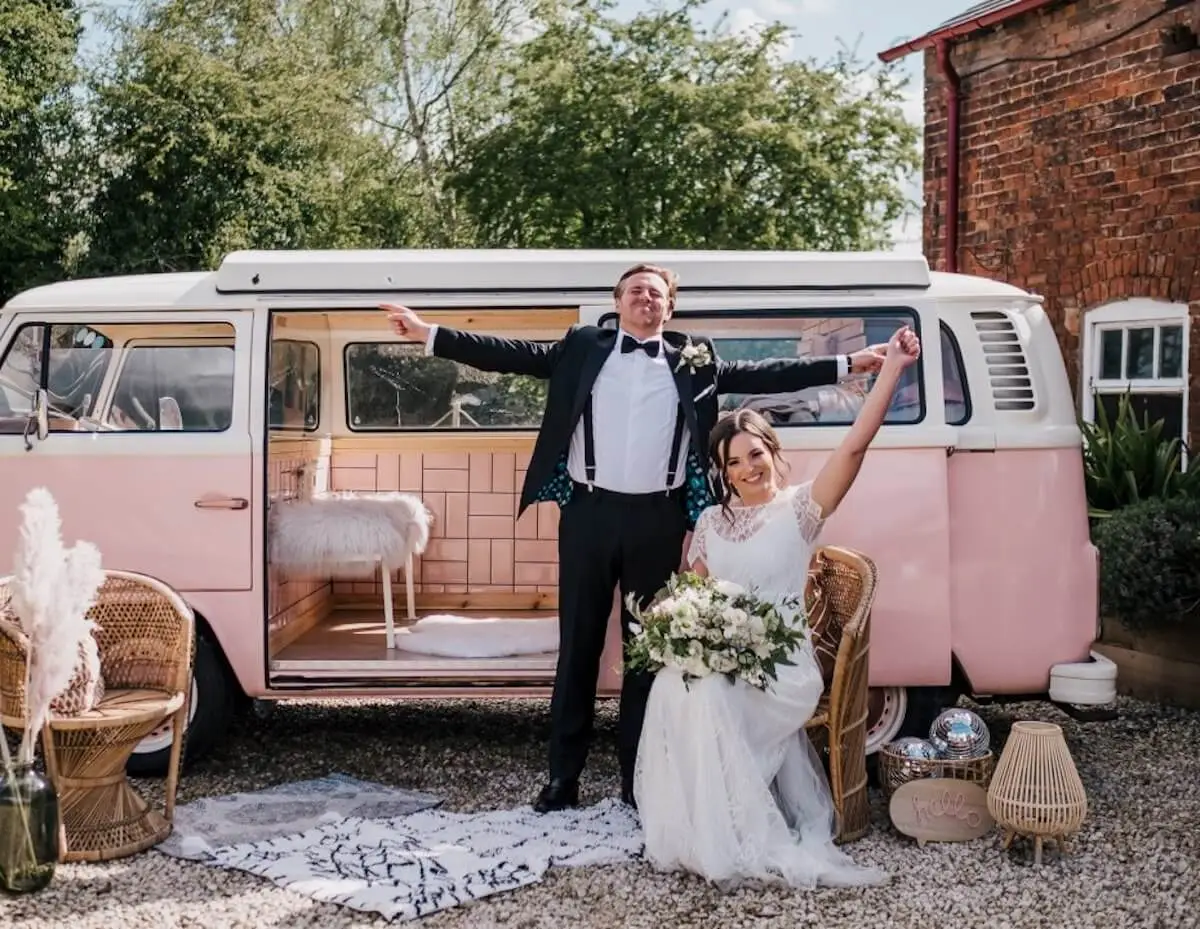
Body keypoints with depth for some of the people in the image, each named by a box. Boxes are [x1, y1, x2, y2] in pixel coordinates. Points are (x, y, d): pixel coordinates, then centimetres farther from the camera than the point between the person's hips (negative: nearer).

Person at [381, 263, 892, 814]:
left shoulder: (694, 361, 9)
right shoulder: (582, 348, 7)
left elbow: (762, 375, 6)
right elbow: (510, 354, 3)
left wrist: (848, 364, 0)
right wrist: (428, 334, -4)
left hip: (657, 519, 1)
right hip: (589, 512, 0)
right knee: (578, 645, 6)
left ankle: (638, 778, 20)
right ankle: (563, 777, 16)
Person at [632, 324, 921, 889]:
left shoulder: (800, 508, 0)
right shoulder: (710, 521, 13)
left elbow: (855, 445, -12)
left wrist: (893, 367, -19)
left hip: (781, 664, -4)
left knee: (707, 695, -31)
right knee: (675, 686, -27)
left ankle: (744, 839, -17)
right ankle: (705, 833, -15)